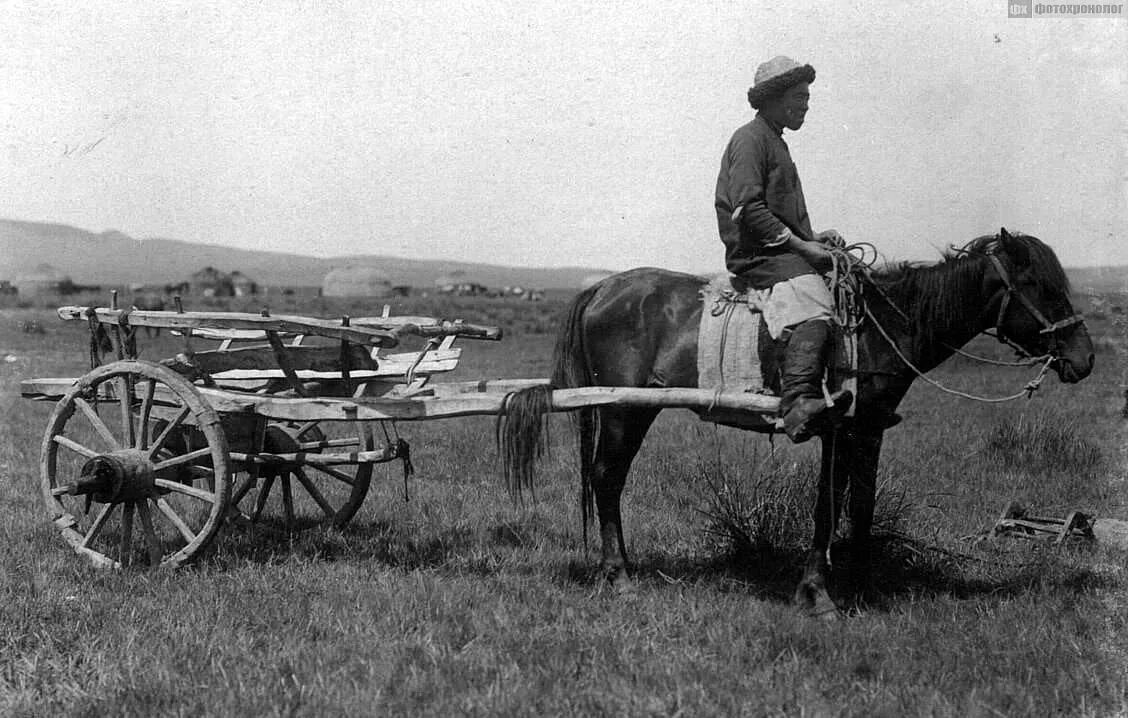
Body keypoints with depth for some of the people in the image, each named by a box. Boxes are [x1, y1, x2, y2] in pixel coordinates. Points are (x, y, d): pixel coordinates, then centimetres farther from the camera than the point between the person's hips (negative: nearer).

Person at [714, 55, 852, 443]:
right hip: (757, 254, -11)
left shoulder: (775, 142, 27)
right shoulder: (750, 139, -6)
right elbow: (748, 209, -17)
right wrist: (800, 245, -16)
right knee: (813, 309, -33)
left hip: (783, 252, 11)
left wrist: (813, 237, 17)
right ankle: (799, 404, -50)